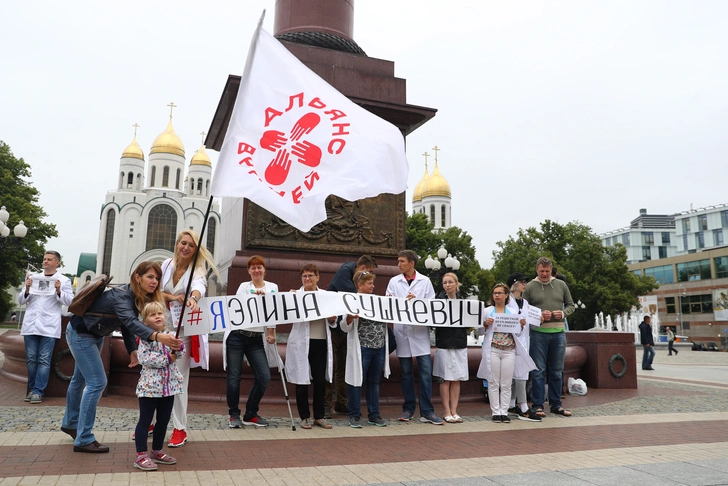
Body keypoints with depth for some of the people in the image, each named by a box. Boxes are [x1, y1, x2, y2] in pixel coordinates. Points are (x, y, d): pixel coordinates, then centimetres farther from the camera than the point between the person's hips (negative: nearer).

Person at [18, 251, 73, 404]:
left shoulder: (64, 280, 5)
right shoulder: (33, 277, 14)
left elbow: (70, 301, -2)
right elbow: (21, 301, 14)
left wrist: (59, 291, -18)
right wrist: (26, 290, -6)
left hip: (49, 326, -3)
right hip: (30, 325, 3)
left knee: (44, 360, -3)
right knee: (31, 359, 6)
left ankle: (38, 391, 1)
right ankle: (32, 389, 16)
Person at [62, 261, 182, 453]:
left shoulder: (138, 298, -8)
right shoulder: (121, 295, -34)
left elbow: (126, 324, -2)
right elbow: (130, 322, -52)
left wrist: (132, 350, -15)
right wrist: (157, 336, -68)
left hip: (94, 335, 9)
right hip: (80, 334, -9)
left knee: (80, 379, 23)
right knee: (97, 382, -11)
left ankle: (70, 423, 43)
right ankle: (83, 440, -1)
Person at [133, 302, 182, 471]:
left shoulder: (170, 334, 7)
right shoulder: (146, 337, -7)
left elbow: (180, 353, 4)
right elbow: (143, 357, -19)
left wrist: (179, 346, -18)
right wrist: (166, 359, -18)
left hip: (169, 385, 6)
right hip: (150, 385, -6)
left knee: (163, 420, 14)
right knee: (145, 421, 2)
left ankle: (157, 451, 27)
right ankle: (141, 455, 10)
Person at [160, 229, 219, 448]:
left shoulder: (198, 269, -10)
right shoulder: (167, 264, 2)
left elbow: (199, 285, -33)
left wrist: (193, 297, -55)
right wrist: (172, 297, -17)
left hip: (184, 329, -4)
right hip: (161, 326, 4)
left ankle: (180, 429, 7)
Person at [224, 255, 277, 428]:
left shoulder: (272, 287, 8)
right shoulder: (244, 286, 5)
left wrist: (271, 333, -1)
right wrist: (253, 298, -14)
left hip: (257, 339, 2)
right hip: (237, 336, -2)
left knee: (264, 376, -6)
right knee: (234, 376, 1)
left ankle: (250, 415, 11)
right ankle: (234, 415, 17)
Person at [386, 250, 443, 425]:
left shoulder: (425, 281, 4)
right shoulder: (394, 281, 7)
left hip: (420, 331, -1)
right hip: (402, 331, 1)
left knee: (426, 371, -3)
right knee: (406, 372, 8)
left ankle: (427, 411, 4)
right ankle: (408, 409, 19)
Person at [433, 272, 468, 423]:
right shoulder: (439, 299, -2)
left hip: (460, 343, 4)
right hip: (444, 343, -4)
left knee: (457, 379, 7)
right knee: (446, 379, 1)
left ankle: (454, 411, 15)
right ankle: (447, 412, 9)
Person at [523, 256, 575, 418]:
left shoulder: (561, 285, 9)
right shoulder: (530, 287, 0)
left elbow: (570, 305, 14)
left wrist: (563, 313, -6)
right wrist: (539, 315, -15)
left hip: (559, 332, 3)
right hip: (538, 332, -3)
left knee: (557, 371, 11)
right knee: (538, 371, -1)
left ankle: (556, 404, 22)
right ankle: (537, 405, 7)